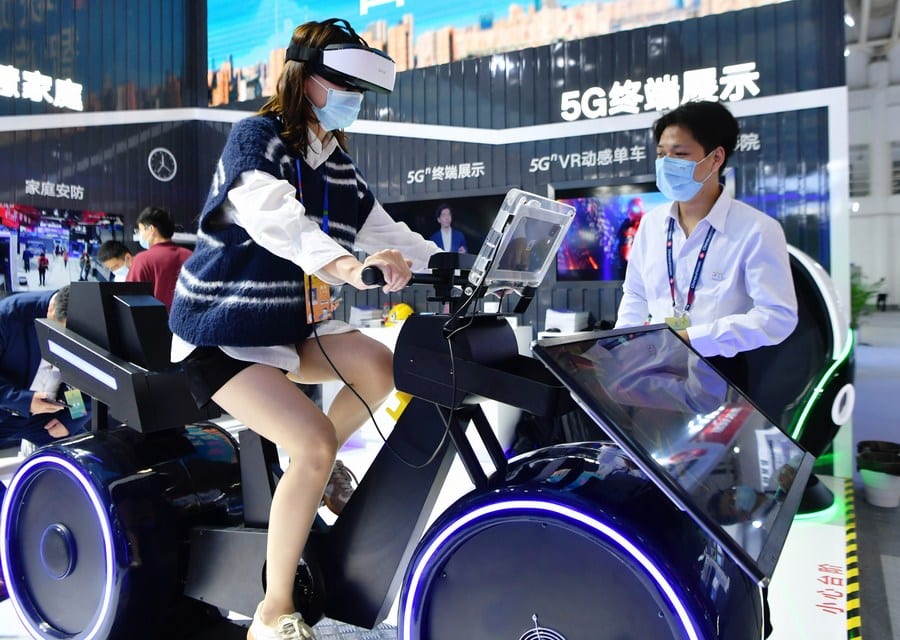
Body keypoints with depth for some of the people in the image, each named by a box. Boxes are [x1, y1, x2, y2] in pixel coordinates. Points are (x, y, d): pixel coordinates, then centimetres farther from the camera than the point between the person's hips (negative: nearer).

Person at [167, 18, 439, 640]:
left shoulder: (338, 165, 10)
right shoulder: (254, 136, -14)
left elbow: (384, 230, 9)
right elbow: (273, 216, -35)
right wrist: (345, 266, -52)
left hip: (291, 319, 7)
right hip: (223, 329, -7)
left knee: (382, 367, -13)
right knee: (314, 442, -22)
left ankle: (314, 471, 13)